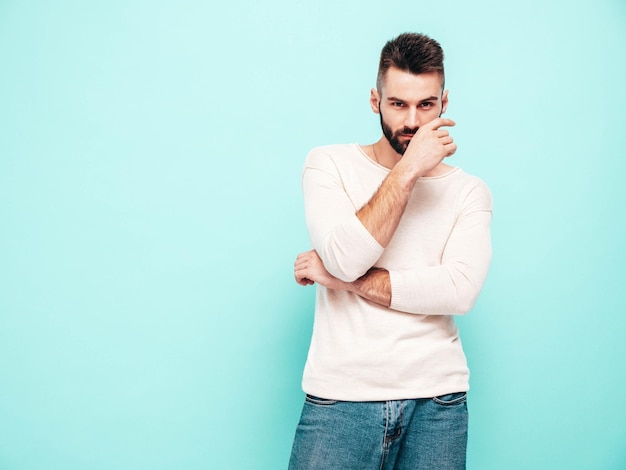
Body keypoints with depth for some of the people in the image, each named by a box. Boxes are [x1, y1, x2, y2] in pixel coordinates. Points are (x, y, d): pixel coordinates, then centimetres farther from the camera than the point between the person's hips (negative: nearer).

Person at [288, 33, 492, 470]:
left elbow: (460, 290, -12)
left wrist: (341, 278, -12)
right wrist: (409, 170, -14)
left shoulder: (469, 191, 4)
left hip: (437, 400, 1)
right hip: (340, 396, -1)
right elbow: (345, 259, -14)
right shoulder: (330, 164, 2)